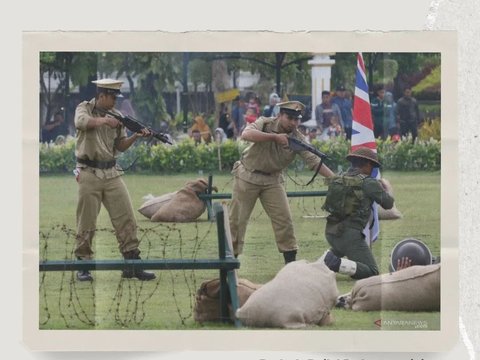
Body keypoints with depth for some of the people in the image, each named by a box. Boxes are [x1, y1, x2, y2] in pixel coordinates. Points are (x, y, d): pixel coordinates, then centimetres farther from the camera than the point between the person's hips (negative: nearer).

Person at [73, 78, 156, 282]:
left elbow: (120, 146, 11)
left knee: (126, 219, -1)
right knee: (86, 223, 0)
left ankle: (132, 264, 2)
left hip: (111, 173, 4)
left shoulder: (116, 116, 10)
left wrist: (136, 137, -6)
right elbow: (81, 122, -25)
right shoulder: (84, 108, -2)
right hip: (89, 174, -4)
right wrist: (103, 120, -36)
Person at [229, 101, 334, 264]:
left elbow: (314, 161, -14)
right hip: (247, 177, -3)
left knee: (284, 219, -4)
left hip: (272, 180, 3)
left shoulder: (297, 138, -9)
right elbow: (246, 134, -35)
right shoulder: (265, 124, -16)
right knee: (237, 220, 1)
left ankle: (291, 263, 4)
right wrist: (274, 137, -41)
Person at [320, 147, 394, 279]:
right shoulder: (368, 183, -9)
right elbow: (388, 203, -1)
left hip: (330, 231, 8)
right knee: (372, 273, -5)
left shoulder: (338, 179, 8)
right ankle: (336, 264, -24)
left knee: (338, 249, 43)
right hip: (350, 233, -8)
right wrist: (383, 188, 22)